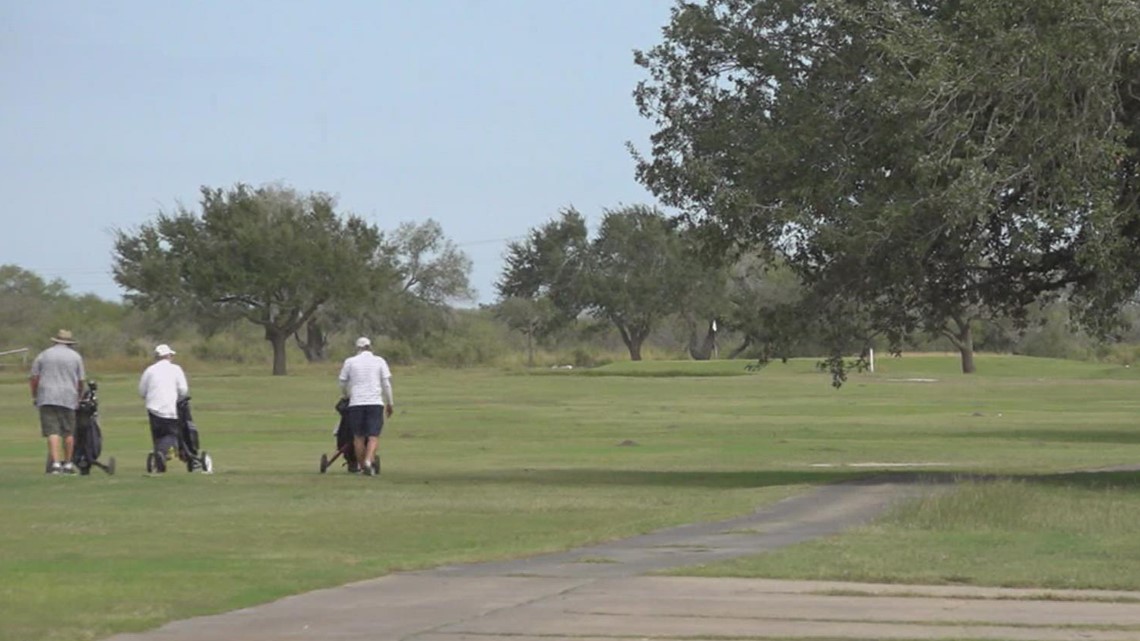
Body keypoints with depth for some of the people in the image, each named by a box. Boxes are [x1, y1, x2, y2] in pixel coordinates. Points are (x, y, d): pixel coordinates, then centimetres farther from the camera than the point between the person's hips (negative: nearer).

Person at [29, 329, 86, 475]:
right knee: (68, 433, 10)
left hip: (47, 398, 0)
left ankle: (55, 463, -19)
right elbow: (80, 381, 9)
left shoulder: (43, 355, 9)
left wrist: (35, 396, 14)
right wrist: (78, 396, 24)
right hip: (68, 399, 0)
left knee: (52, 431, -7)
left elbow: (34, 378, 5)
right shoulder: (76, 356, 9)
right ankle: (67, 464, 14)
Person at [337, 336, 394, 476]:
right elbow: (386, 383, 5)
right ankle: (368, 461, -25)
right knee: (374, 436, -3)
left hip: (356, 403, 1)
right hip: (375, 402, -1)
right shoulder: (379, 361, 7)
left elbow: (342, 382, 15)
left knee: (358, 437, 10)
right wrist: (389, 403, 14)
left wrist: (346, 396, 35)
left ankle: (362, 466, 12)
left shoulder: (350, 362, 7)